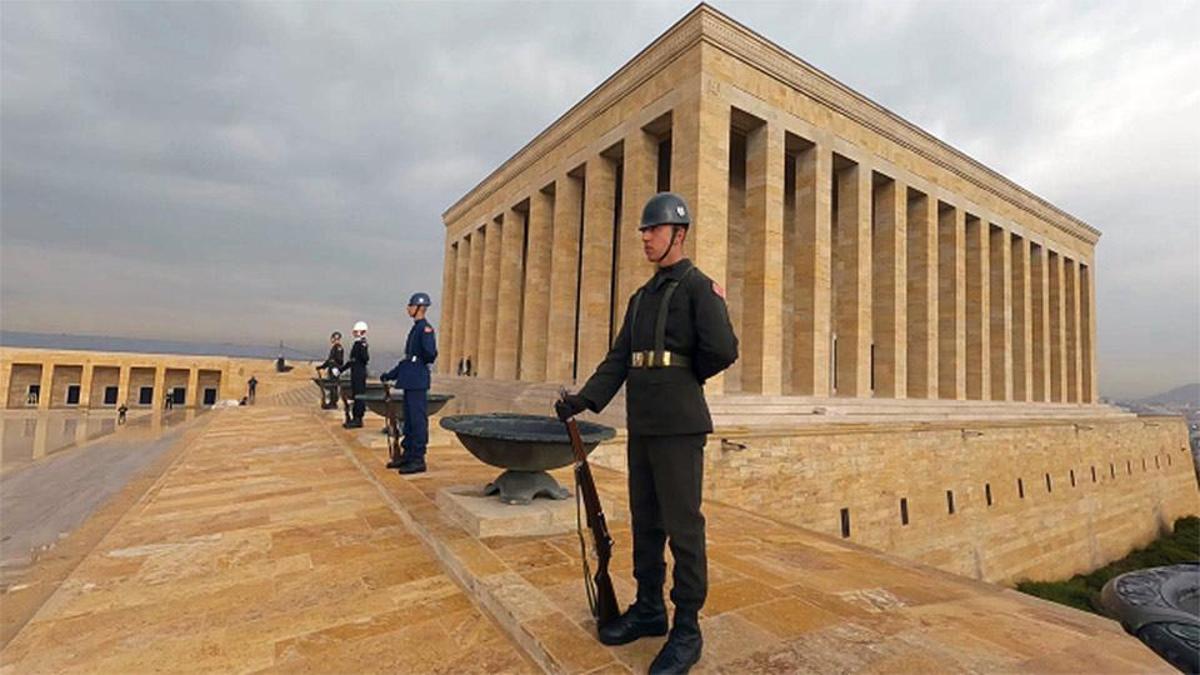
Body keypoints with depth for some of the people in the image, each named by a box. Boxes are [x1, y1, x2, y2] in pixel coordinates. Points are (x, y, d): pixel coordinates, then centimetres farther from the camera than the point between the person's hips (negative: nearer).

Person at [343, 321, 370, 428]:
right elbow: (352, 360, 22)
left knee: (359, 395, -6)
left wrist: (363, 347, -33)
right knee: (355, 395, 13)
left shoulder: (362, 344, -11)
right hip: (355, 373, 10)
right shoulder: (356, 344, 15)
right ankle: (356, 418, 20)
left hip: (360, 374, -10)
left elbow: (366, 358, -23)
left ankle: (358, 419, -2)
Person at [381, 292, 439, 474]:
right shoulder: (415, 328, 17)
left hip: (418, 382, -10)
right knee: (409, 419, 15)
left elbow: (431, 355, -19)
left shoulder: (426, 328, -12)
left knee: (418, 419, -4)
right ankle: (407, 455, 24)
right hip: (410, 381, 10)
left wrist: (426, 355, -34)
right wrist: (391, 374, 22)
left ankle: (418, 460, 2)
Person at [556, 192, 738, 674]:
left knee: (682, 526, 1)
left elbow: (722, 351, -18)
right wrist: (584, 400, -1)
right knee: (644, 520, 15)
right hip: (642, 425, 8)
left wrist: (683, 378, 0)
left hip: (679, 425, -8)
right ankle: (648, 610, 31)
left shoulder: (699, 286, -5)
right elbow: (619, 359, 12)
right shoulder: (641, 297, 18)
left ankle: (687, 630, 17)